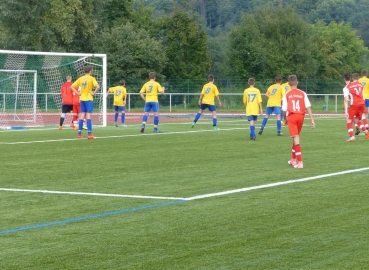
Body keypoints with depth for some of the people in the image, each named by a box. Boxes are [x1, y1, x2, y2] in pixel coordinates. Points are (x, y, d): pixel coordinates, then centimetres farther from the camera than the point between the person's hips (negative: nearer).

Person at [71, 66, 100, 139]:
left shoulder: (80, 78, 7)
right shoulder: (91, 78, -8)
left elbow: (72, 86, 8)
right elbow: (98, 86, -23)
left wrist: (77, 93, 6)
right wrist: (94, 93, -11)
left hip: (82, 99, 5)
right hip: (89, 99, -5)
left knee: (81, 116, 9)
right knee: (88, 116, -8)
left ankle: (79, 133, 8)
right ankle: (89, 134, -12)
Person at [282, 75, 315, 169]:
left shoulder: (287, 95, -2)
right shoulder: (303, 94, 3)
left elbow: (284, 110, -2)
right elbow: (308, 107, -3)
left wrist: (285, 119, 15)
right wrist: (312, 120, -2)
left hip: (291, 116, -3)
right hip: (301, 116, 3)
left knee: (295, 137, -5)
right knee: (296, 137, 20)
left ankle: (300, 162, -14)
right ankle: (293, 159, 33)